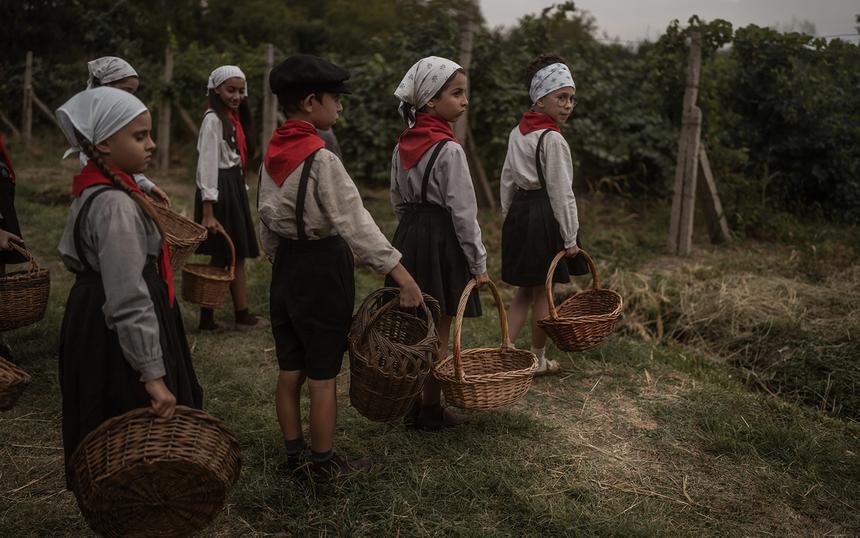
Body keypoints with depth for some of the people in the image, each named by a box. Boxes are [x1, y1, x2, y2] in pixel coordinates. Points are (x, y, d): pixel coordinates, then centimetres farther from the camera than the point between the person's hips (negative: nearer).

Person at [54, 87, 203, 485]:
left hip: (93, 324, 10)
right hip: (117, 339, -10)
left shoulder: (92, 192, 6)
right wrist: (153, 374, -26)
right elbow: (130, 301, -27)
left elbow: (72, 256, 20)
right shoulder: (116, 205, -25)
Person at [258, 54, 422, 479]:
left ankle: (293, 454, 28)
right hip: (322, 267, -8)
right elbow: (355, 222, -24)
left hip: (286, 265, 8)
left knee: (289, 370, 15)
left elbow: (267, 223, 13)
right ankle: (325, 461, 17)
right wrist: (399, 272, -23)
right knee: (322, 376, 4)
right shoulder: (321, 160, -19)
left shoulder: (272, 154, 6)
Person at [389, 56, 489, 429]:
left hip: (409, 237, 8)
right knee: (438, 335, 4)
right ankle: (432, 412, 15)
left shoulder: (403, 146, 5)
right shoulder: (449, 150, -18)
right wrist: (478, 262, -9)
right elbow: (463, 212, -16)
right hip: (441, 243, -7)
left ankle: (411, 405, 26)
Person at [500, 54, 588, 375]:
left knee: (524, 290, 16)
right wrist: (570, 237, -12)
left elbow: (507, 181, 13)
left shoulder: (517, 133, 8)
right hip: (544, 216, -8)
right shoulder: (553, 140, -17)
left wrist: (508, 215, 20)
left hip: (518, 212, 8)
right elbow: (561, 193, -17)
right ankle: (537, 358, 18)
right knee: (543, 292, 6)